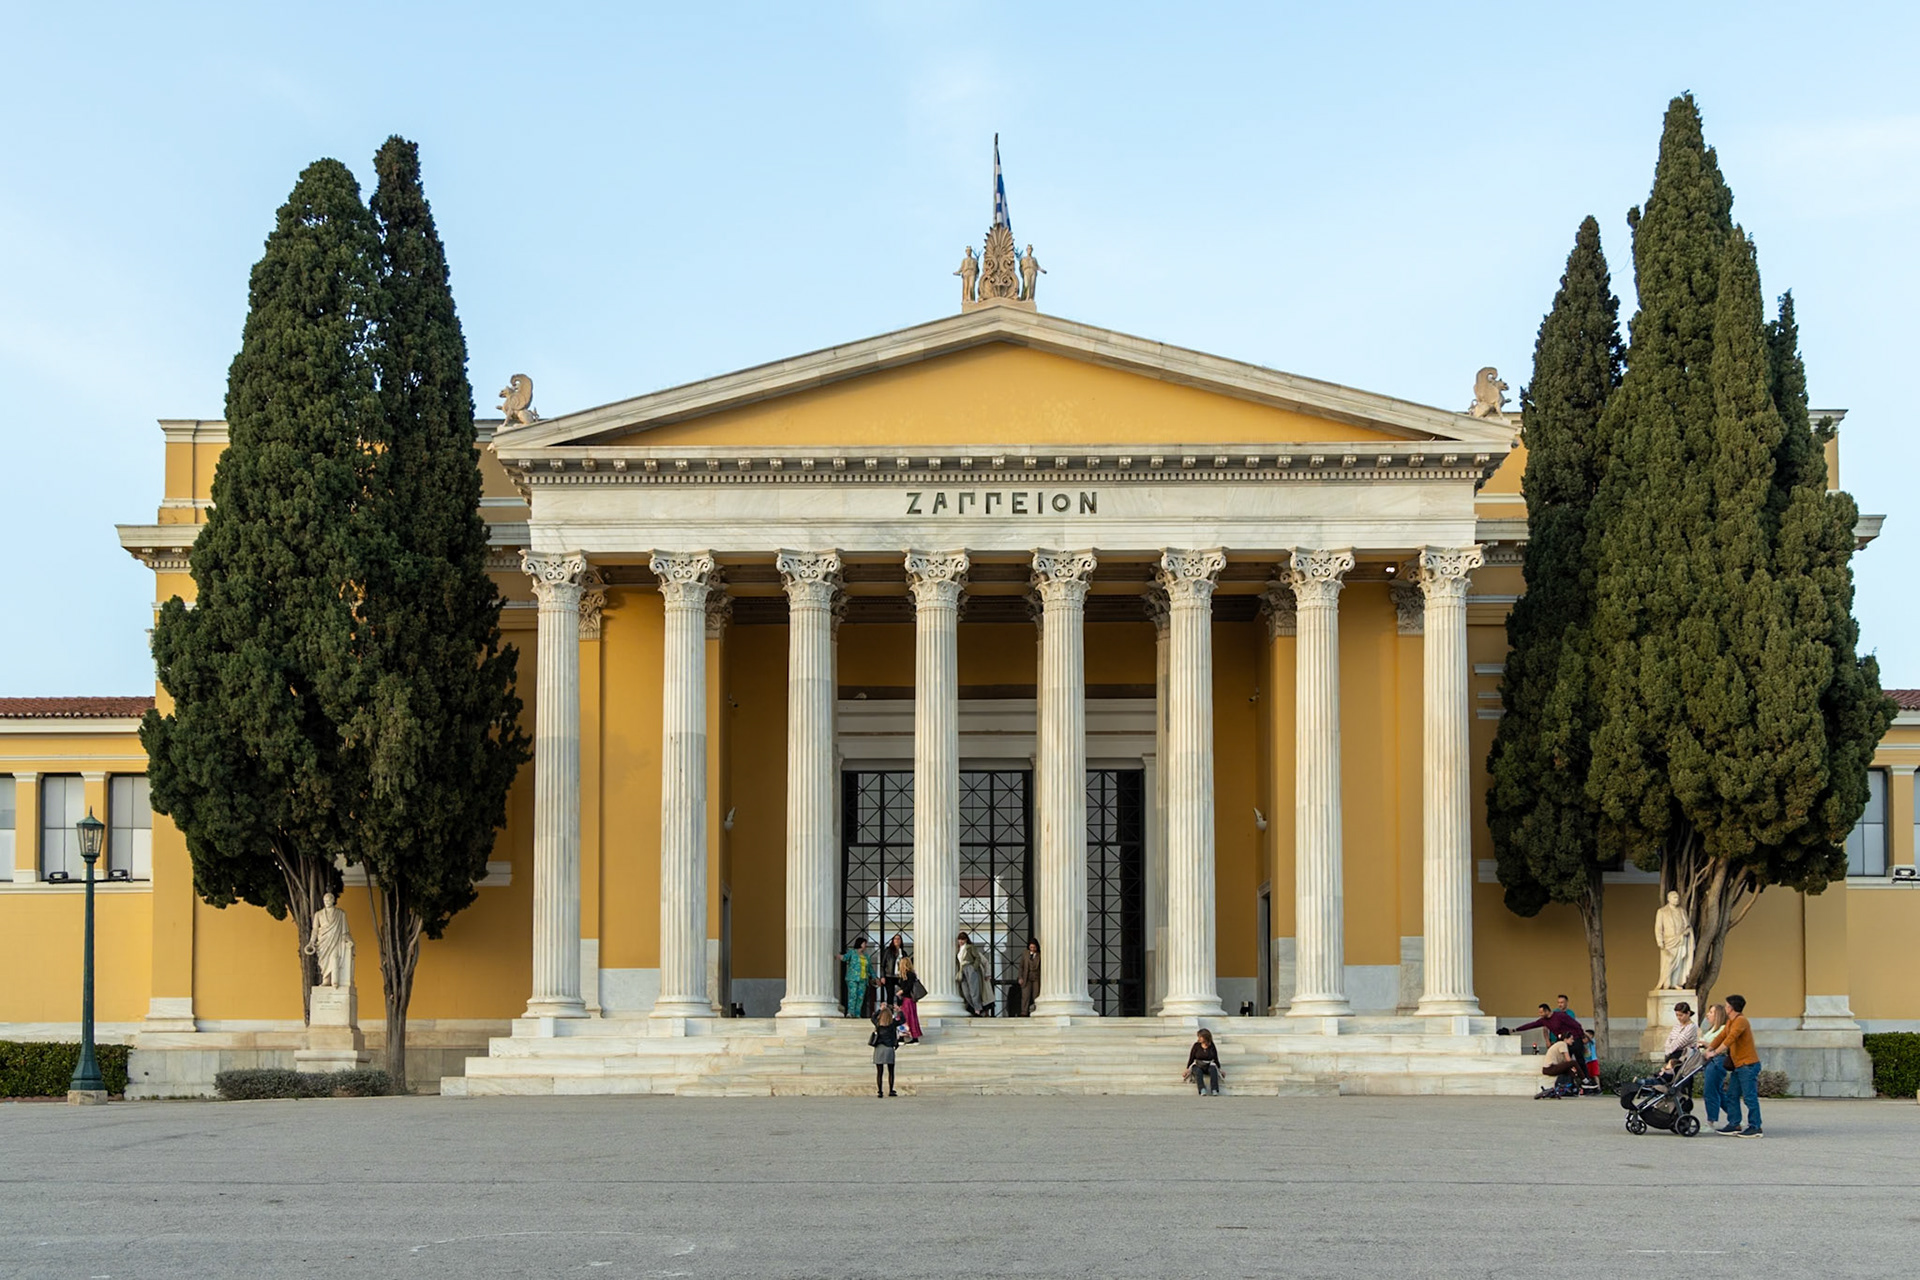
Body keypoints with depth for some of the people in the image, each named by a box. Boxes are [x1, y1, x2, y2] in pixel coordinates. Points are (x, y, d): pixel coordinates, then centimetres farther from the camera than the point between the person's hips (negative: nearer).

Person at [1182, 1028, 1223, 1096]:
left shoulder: (1212, 1046, 6)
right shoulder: (1196, 1045, 4)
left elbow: (1216, 1059, 13)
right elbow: (1191, 1058, 4)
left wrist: (1219, 1069, 4)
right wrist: (1187, 1069, -5)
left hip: (1209, 1065, 1)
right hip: (1198, 1065, -1)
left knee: (1213, 1069, -36)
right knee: (1198, 1071, -37)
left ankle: (1215, 1090, -49)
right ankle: (1202, 1090, -56)